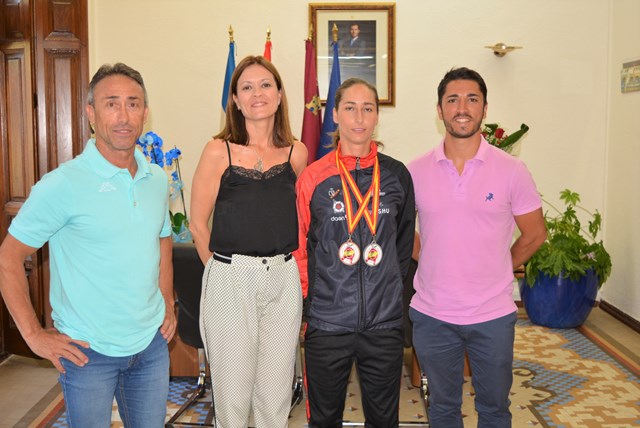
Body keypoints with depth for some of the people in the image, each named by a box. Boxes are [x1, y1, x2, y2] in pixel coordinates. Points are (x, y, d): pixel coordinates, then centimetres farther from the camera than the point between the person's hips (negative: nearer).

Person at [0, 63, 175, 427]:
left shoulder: (158, 180, 3)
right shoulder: (62, 185, -15)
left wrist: (168, 305, 11)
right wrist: (35, 336, -11)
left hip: (152, 343, 5)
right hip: (88, 350, -5)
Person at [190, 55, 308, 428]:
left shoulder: (297, 153, 5)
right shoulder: (219, 151, -4)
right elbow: (198, 225, -1)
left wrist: (280, 265, 8)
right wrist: (223, 269, 0)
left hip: (283, 280, 3)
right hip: (230, 281, -2)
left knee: (276, 394, 11)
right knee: (232, 393, 7)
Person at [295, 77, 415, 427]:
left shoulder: (396, 175, 2)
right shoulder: (313, 178, -3)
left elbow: (404, 243, 12)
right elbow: (299, 247, 4)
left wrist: (389, 288, 9)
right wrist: (311, 298, 2)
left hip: (384, 320, 2)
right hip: (327, 321, -1)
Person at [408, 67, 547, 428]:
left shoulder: (511, 170, -6)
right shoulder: (415, 171, -3)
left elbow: (534, 235, 4)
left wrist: (498, 271, 3)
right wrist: (434, 263, 2)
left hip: (493, 315, 0)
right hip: (432, 314, 1)